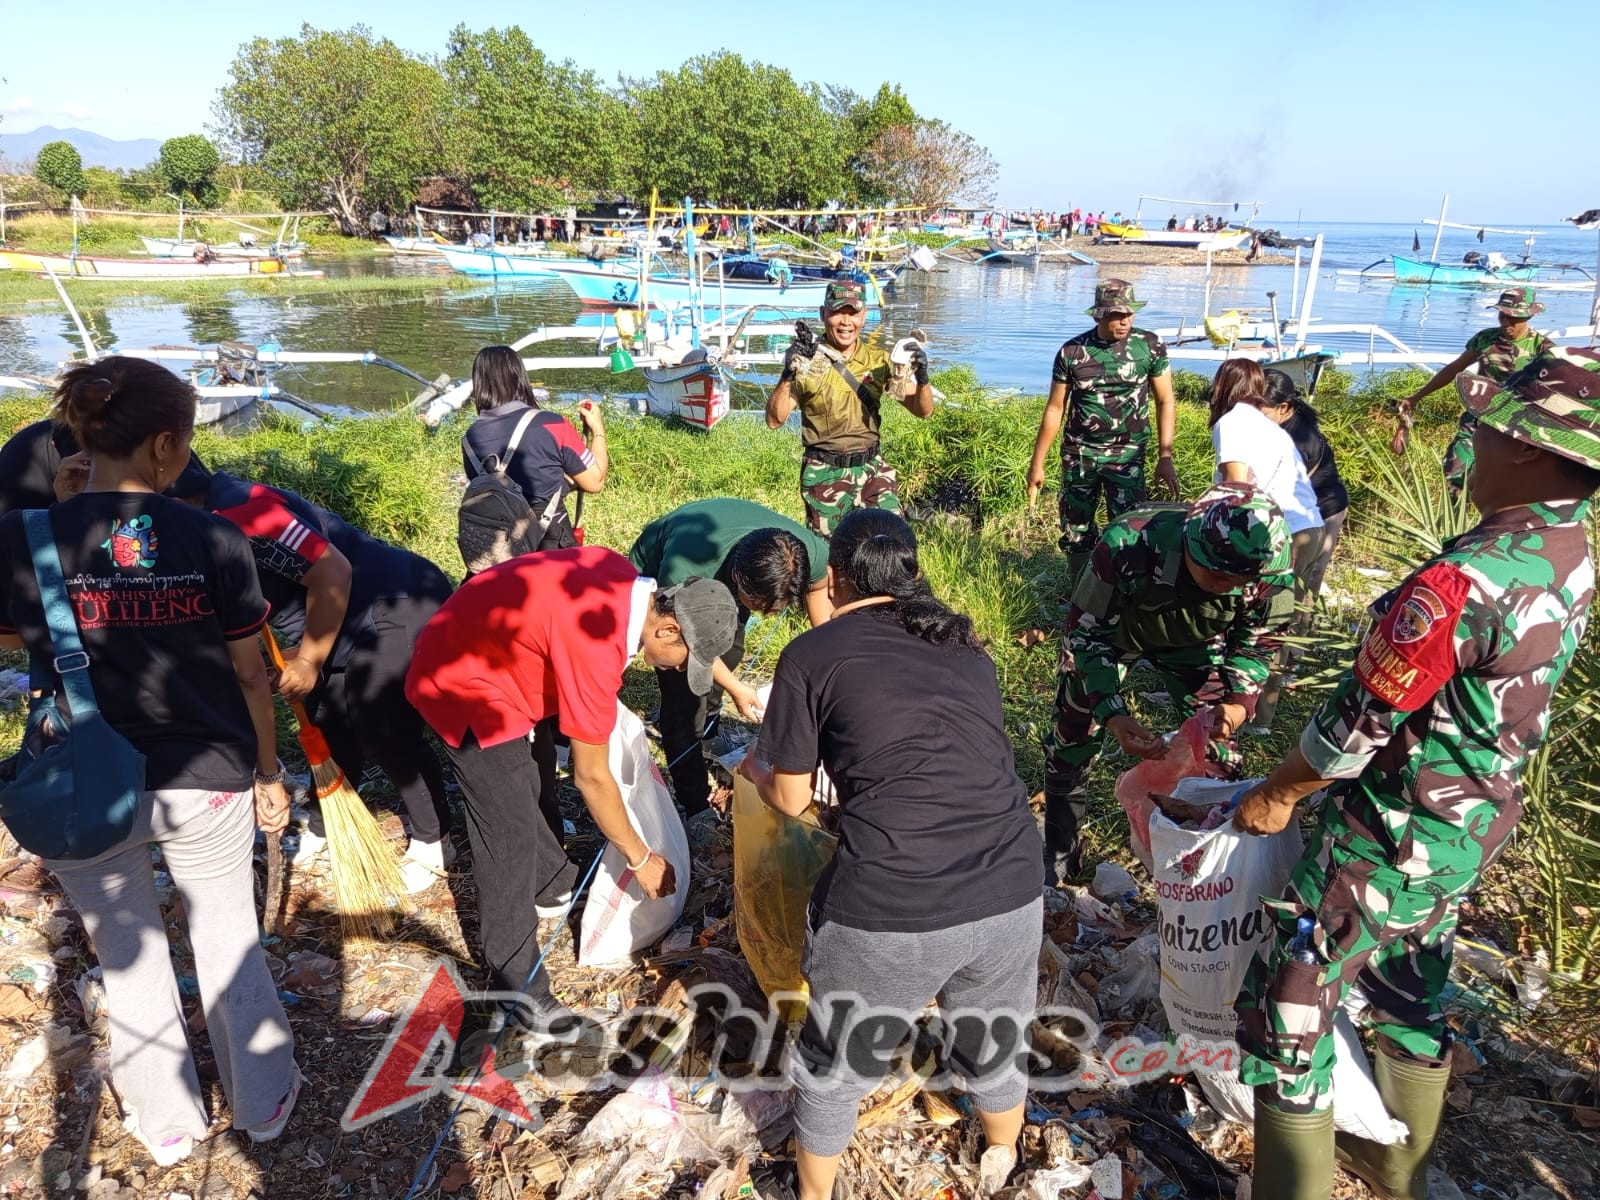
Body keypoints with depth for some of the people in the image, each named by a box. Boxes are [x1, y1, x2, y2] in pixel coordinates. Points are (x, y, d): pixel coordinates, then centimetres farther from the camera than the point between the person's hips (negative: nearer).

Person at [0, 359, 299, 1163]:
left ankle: (167, 1123, 40)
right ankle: (262, 1103, 38)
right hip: (208, 783, 0)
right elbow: (249, 675, -6)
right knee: (230, 943, 21)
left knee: (129, 958, 22)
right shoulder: (213, 541, -13)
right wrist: (268, 772, 7)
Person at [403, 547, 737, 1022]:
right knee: (510, 838, -7)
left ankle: (551, 886, 46)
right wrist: (640, 858, -10)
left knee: (533, 782, 24)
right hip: (461, 687, -10)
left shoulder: (622, 577, -10)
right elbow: (591, 776, -22)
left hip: (486, 653, 10)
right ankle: (519, 990, 6)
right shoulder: (595, 647, -33)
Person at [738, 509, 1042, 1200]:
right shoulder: (968, 648, 15)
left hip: (890, 913, -4)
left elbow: (790, 799, 9)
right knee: (995, 1047, 32)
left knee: (834, 1069, 24)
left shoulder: (812, 655, 2)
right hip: (1011, 892, 5)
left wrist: (754, 768, 31)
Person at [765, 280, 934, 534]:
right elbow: (774, 420, -15)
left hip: (873, 468, 3)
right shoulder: (807, 362, -9)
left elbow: (922, 410, 2)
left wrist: (922, 378, -19)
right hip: (825, 475, -3)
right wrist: (787, 377, -30)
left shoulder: (879, 360, 1)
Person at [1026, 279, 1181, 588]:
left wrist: (1165, 457, -8)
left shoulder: (1150, 346, -5)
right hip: (1078, 454, 2)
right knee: (1075, 532, 9)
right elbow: (1055, 409, 2)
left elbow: (1165, 401, 0)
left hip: (1127, 455, -2)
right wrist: (1037, 464, 3)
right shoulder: (1072, 351, -4)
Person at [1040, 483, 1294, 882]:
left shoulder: (1270, 572, -33)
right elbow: (1087, 633, -30)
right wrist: (1113, 714, -41)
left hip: (1193, 638, 2)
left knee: (1217, 736, -1)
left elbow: (1259, 642, -12)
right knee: (1075, 733, -1)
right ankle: (1059, 851, 18)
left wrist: (1240, 701, -32)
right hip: (1113, 627, -2)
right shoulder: (1127, 545, -44)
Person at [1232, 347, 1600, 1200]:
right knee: (1410, 993, 26)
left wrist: (1277, 792, -6)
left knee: (1285, 1011, 5)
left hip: (1392, 837, -9)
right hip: (1471, 827, 9)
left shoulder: (1465, 580, -31)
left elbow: (1361, 720, -23)